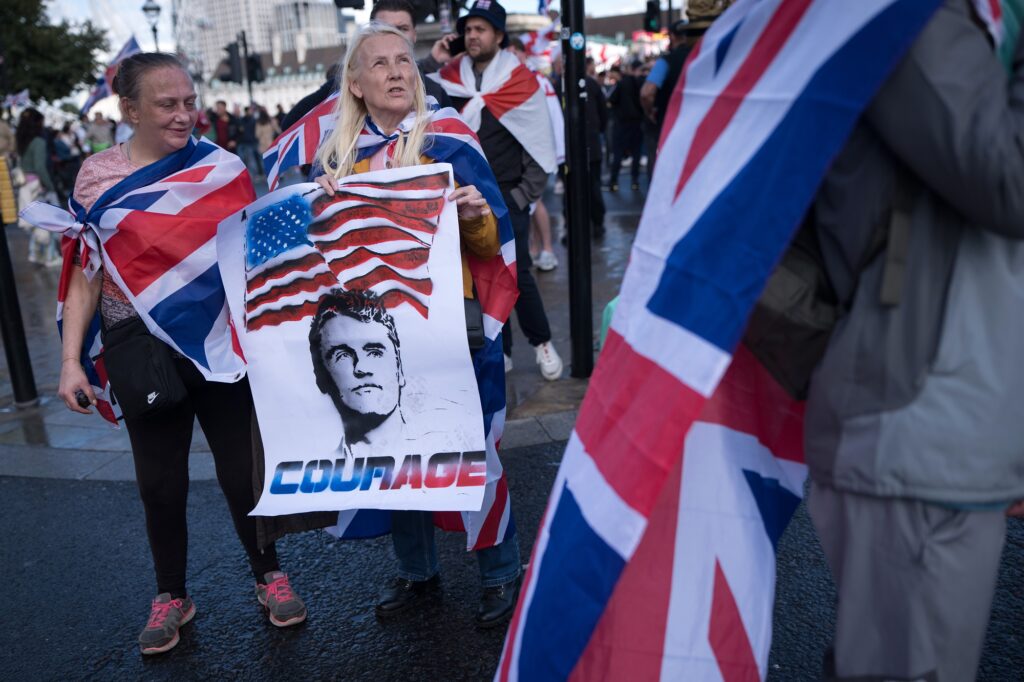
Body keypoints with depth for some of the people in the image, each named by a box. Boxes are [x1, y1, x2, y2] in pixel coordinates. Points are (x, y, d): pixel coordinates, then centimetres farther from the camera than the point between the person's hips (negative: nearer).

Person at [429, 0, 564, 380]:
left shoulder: (520, 81, -2)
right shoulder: (450, 80, 5)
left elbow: (539, 145, -2)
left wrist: (525, 194, -4)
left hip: (508, 198, -3)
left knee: (517, 274, -3)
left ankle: (541, 342, 16)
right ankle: (500, 351, 17)